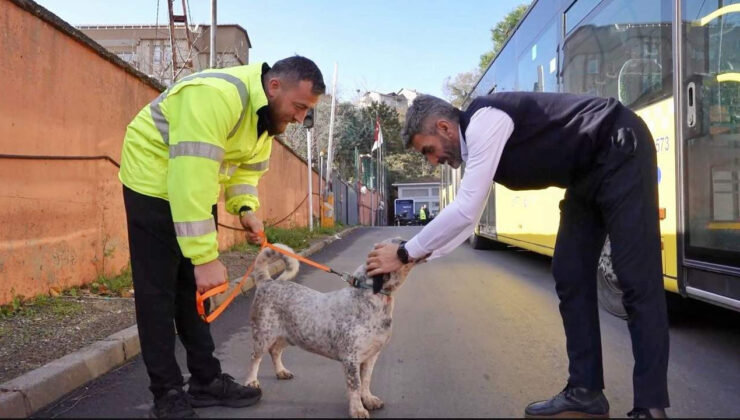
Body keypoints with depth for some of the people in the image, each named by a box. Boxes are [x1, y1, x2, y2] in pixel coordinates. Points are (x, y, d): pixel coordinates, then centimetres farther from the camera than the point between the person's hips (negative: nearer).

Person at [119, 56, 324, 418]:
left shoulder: (268, 114, -3)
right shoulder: (216, 95, -33)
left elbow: (246, 170, 8)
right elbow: (191, 179, -38)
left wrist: (246, 209, -12)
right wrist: (205, 257, -37)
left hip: (193, 187, 9)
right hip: (155, 182, -8)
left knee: (195, 288, 11)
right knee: (158, 291, -4)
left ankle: (206, 380, 20)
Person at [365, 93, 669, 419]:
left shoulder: (485, 121, -23)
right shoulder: (476, 144, 7)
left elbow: (464, 211, -27)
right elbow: (464, 217, 15)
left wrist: (404, 254, -19)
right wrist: (418, 256, 8)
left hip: (622, 152, -10)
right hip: (586, 174, 10)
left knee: (636, 279, -11)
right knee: (570, 276, 5)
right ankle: (585, 391, 11)